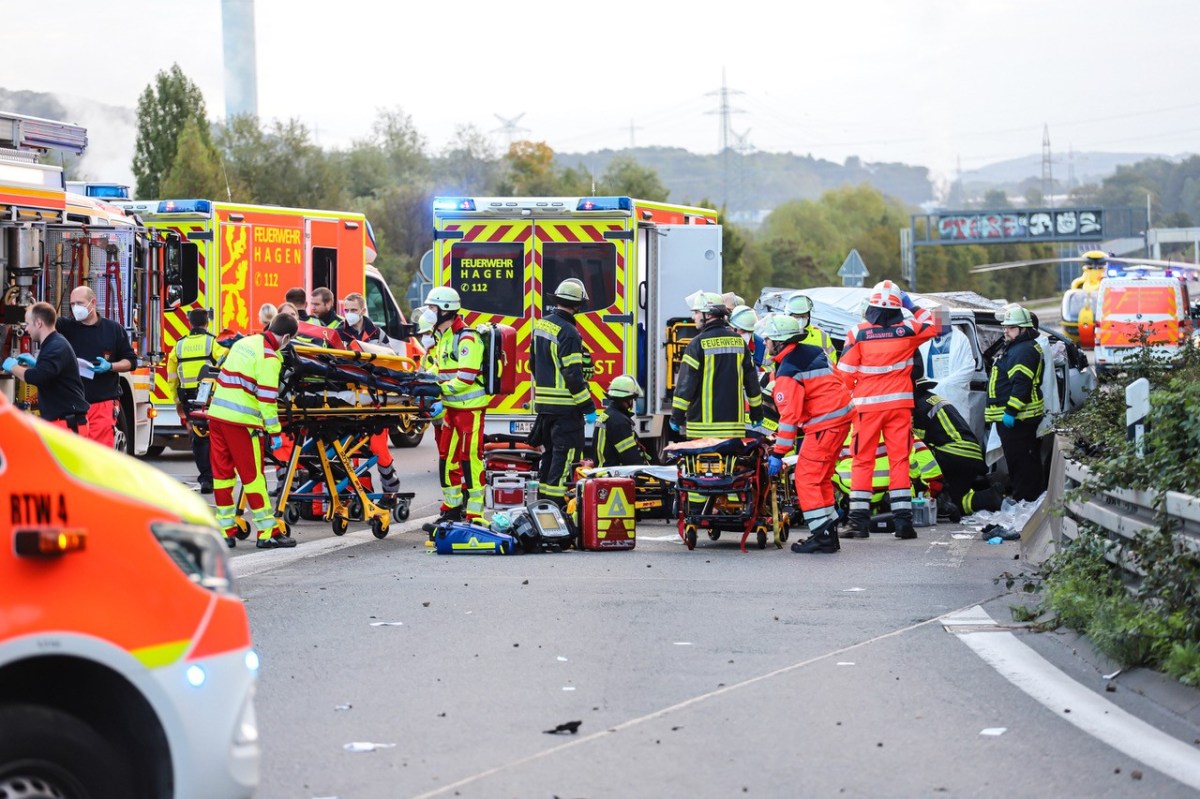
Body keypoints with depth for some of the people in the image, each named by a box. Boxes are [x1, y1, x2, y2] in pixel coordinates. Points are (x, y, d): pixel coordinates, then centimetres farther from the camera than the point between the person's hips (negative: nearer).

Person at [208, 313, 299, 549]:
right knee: (252, 475, -2)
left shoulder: (244, 342, 14)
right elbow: (267, 396, -15)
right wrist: (274, 432, -10)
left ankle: (226, 530, 15)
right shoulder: (270, 357, -10)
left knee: (222, 472, 10)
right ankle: (267, 533, 3)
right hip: (241, 422, -7)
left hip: (216, 413, 7)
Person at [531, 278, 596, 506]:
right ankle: (556, 503, -7)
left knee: (550, 452, 18)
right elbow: (573, 375, -20)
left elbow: (534, 362, 22)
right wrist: (588, 408, -16)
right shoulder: (568, 333, -17)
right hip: (564, 405, -9)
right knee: (565, 454, -5)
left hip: (543, 402, 9)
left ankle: (543, 498, 24)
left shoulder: (541, 324, 11)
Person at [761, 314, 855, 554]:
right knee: (821, 477, 17)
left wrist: (778, 453, -14)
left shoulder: (788, 372, -16)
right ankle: (829, 533, 20)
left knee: (806, 478, -6)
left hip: (825, 424, -10)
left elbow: (789, 415, -19)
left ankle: (822, 537, -9)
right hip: (841, 416, 10)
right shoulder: (813, 351, 11)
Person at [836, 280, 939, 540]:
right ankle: (903, 520, 0)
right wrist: (912, 307, 24)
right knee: (899, 460, 4)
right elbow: (932, 326, 19)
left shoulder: (858, 333, -7)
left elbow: (845, 373, -5)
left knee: (863, 462, 3)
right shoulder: (907, 330, -2)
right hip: (899, 403, 1)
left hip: (867, 405, -1)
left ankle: (859, 519, -1)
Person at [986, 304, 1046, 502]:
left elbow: (1021, 384, -24)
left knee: (1020, 460, -10)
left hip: (1017, 418, -12)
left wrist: (1011, 411, -26)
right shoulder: (1012, 348, 21)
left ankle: (1023, 498, -9)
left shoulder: (1024, 350, -15)